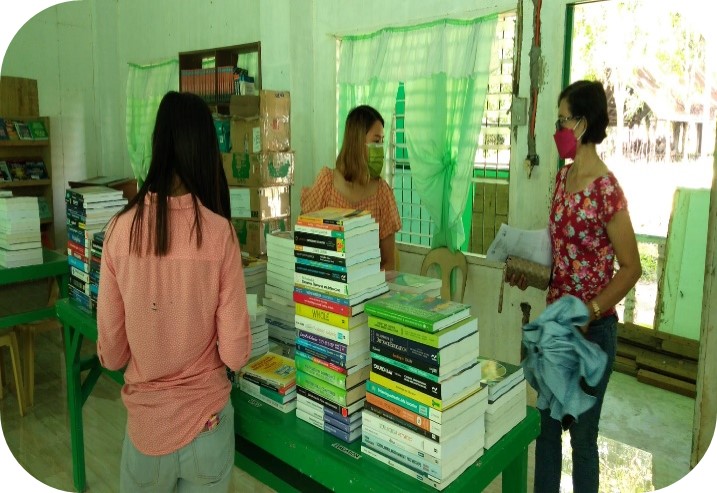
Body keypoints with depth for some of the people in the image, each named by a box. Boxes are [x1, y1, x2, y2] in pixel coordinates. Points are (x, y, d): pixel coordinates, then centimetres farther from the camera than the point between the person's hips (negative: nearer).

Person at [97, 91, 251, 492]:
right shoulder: (220, 232, -18)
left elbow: (110, 353, -4)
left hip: (145, 420, 1)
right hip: (206, 418, -1)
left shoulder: (121, 227, -13)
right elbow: (235, 353, -13)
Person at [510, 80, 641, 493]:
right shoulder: (564, 177, 5)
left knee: (582, 434, 10)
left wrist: (590, 312, -26)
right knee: (546, 423, 20)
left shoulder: (606, 189, -20)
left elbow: (631, 268, -16)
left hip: (592, 329, -7)